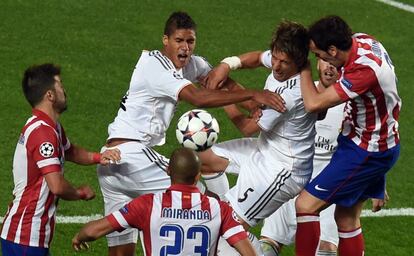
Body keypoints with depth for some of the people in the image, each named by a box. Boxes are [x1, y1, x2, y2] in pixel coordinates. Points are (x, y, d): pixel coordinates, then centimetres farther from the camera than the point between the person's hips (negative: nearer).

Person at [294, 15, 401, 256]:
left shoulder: (364, 70, -34)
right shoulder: (361, 40, -8)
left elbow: (314, 104, -30)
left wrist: (304, 68, -17)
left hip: (367, 152, -9)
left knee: (306, 205, -7)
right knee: (347, 217, 17)